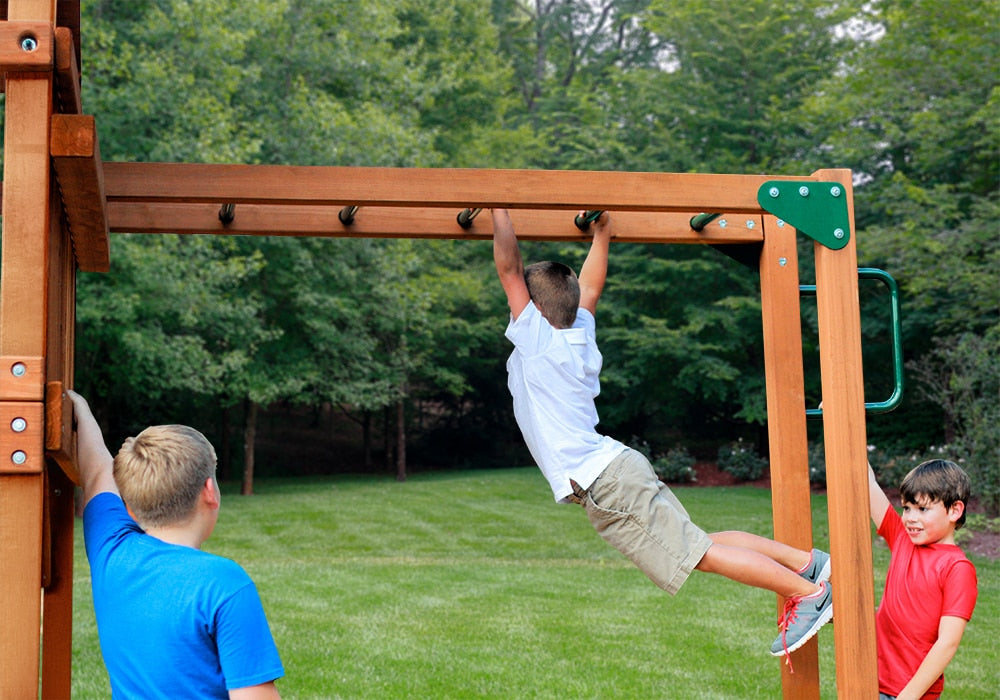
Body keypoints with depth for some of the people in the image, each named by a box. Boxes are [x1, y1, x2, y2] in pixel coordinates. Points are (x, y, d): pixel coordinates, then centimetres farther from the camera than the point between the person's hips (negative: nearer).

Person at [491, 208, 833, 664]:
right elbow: (589, 288, 30)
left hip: (604, 482, -9)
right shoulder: (579, 335, 13)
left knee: (697, 552, -7)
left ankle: (807, 592, -5)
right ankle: (806, 562, 12)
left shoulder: (536, 337, -8)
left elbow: (508, 267, -10)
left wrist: (498, 210, -4)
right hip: (615, 470, 9)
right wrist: (601, 235, 34)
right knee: (696, 542, 12)